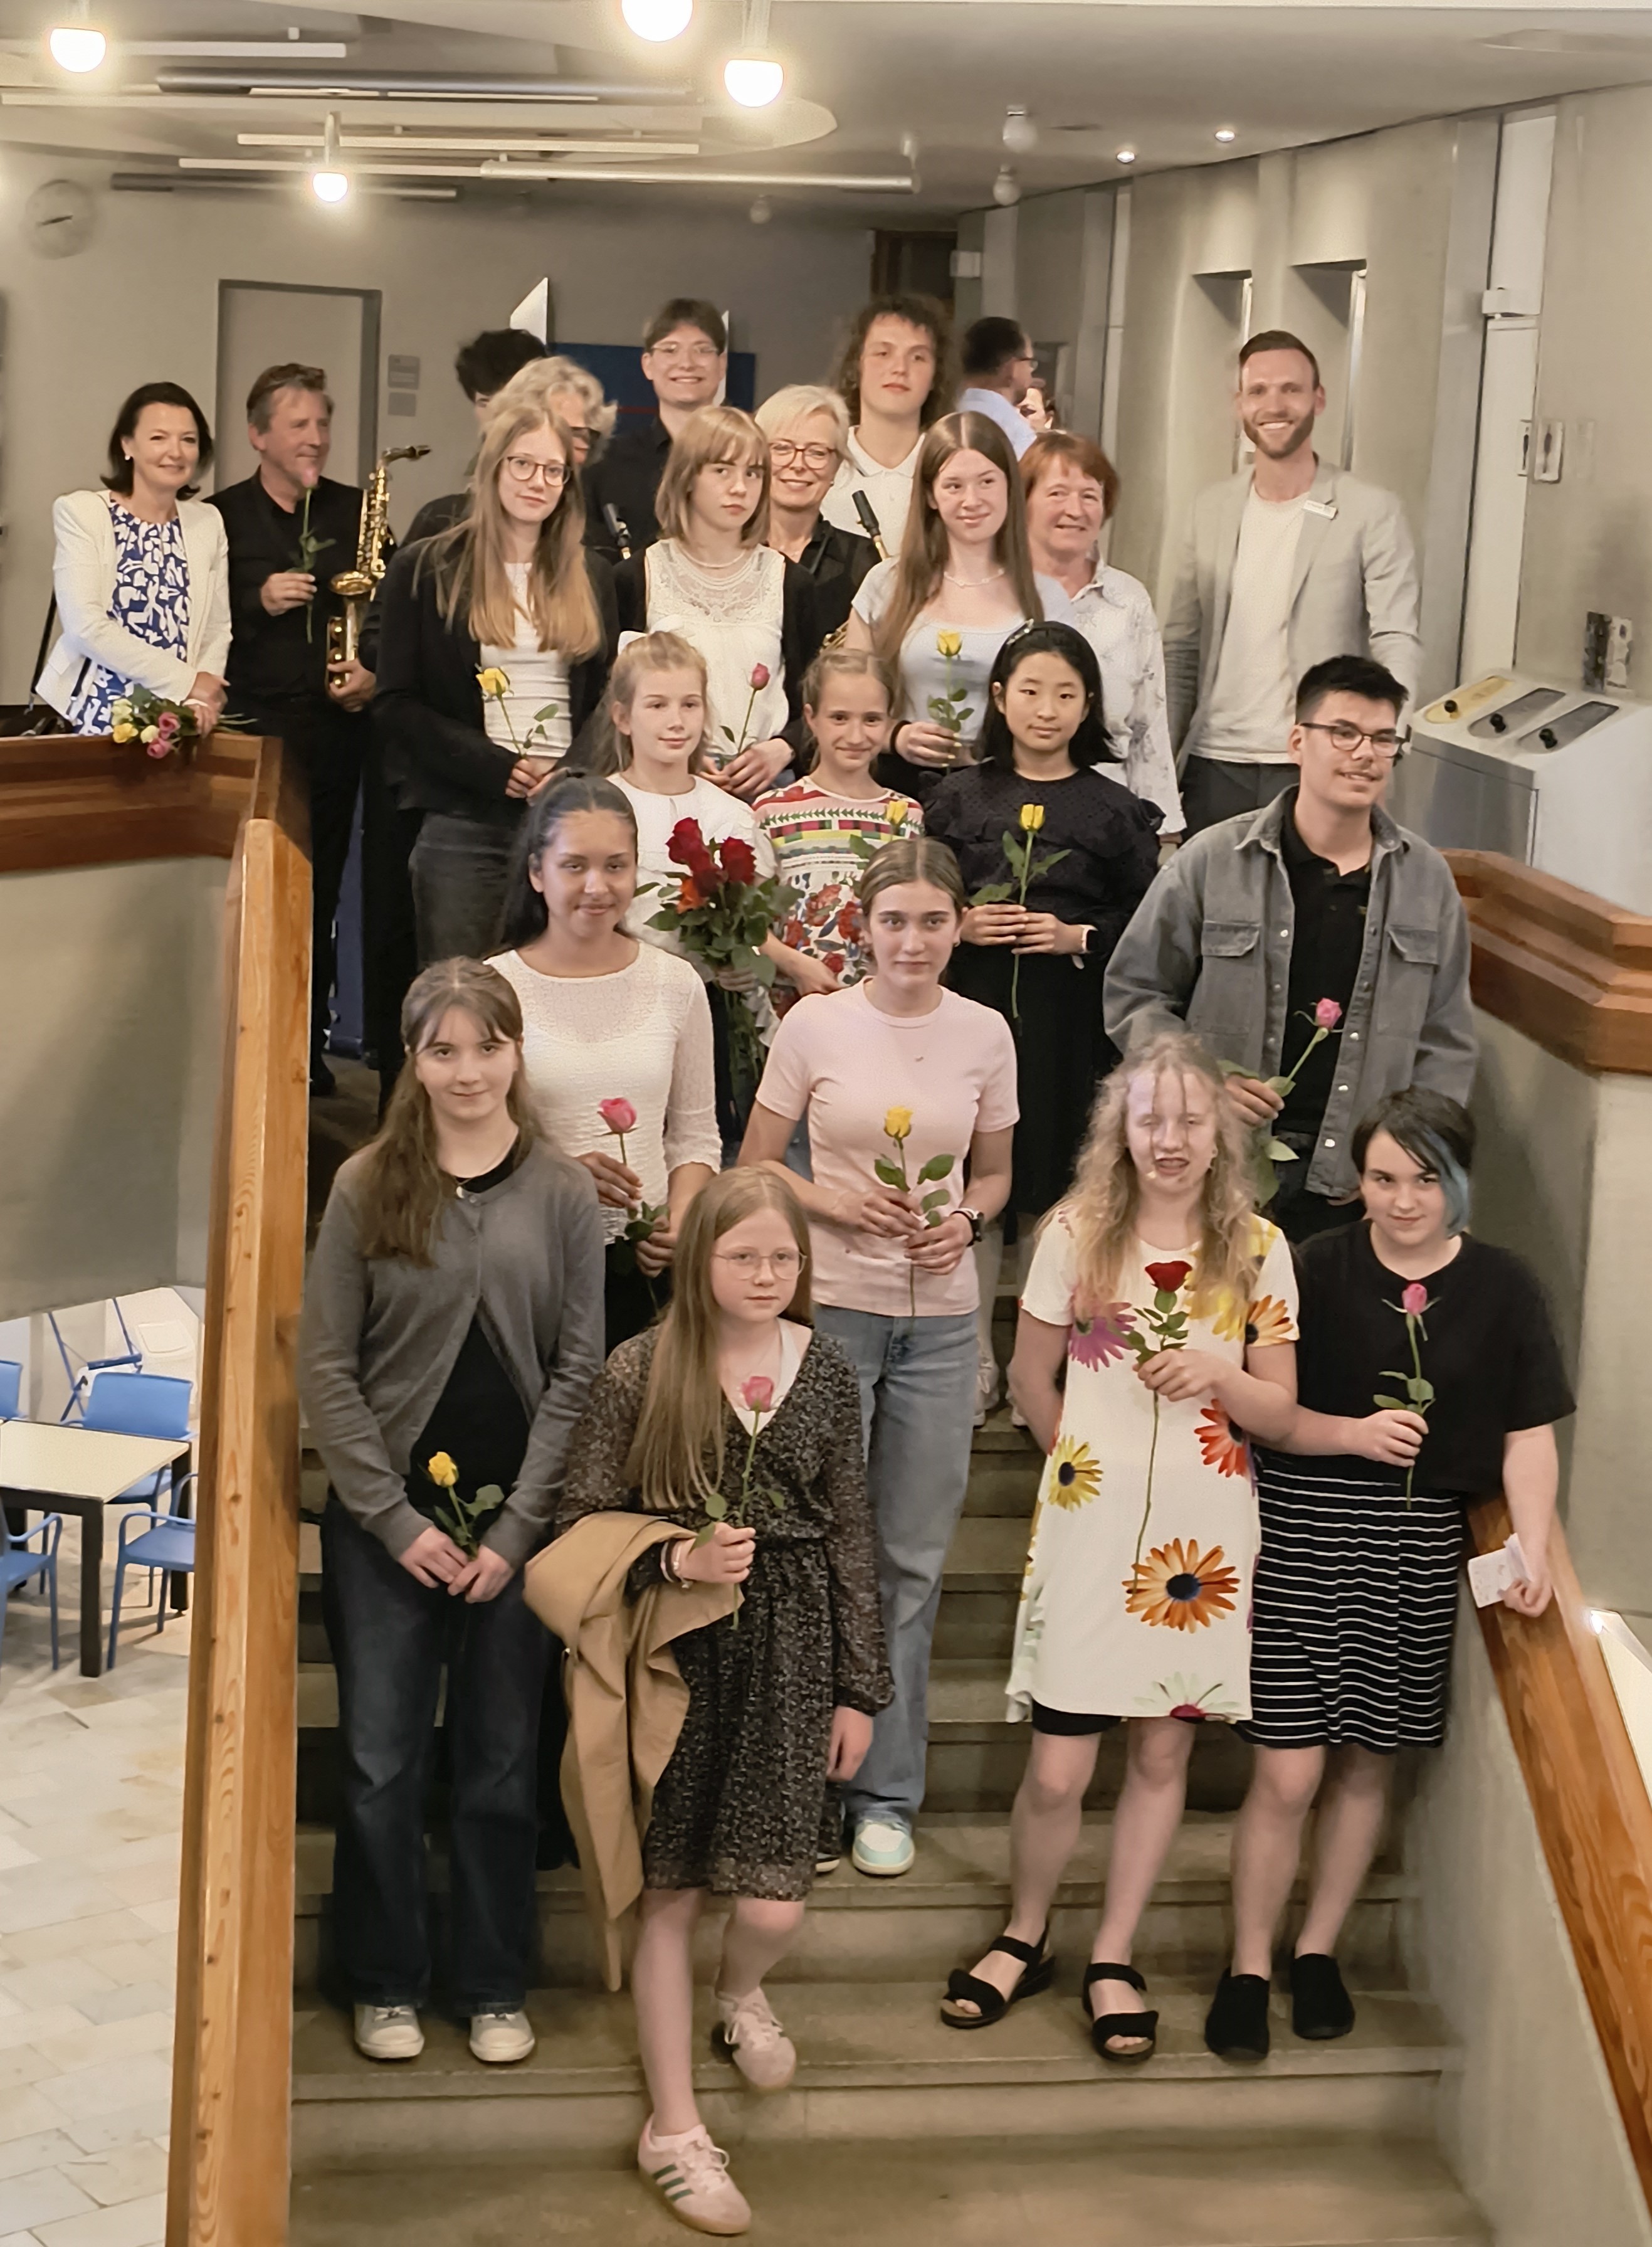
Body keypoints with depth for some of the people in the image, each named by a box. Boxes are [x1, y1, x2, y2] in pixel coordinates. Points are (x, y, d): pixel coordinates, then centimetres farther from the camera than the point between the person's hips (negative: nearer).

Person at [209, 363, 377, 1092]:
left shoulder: (356, 512, 11)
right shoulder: (220, 517, 4)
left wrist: (376, 673, -6)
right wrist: (256, 603, -15)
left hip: (333, 731, 2)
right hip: (248, 729, -2)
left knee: (318, 897, 6)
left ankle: (309, 1051, 14)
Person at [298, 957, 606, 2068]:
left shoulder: (563, 1193, 0)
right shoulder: (366, 1186, -1)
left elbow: (579, 1371, -1)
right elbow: (326, 1366, -2)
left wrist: (515, 1529, -7)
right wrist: (396, 1518, -8)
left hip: (514, 1523, 0)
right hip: (386, 1522, 0)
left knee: (502, 1765, 9)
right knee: (382, 1766, 5)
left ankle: (496, 1986, 23)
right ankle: (386, 1983, 22)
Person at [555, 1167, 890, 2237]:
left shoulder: (824, 1370, 1)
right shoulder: (643, 1369, -6)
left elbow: (852, 1536, 6)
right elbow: (582, 1520, -2)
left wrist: (860, 1688, 7)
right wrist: (680, 1560, -19)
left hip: (790, 1647, 2)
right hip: (678, 1649, -1)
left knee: (773, 1904, -3)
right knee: (671, 1894, 5)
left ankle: (741, 1991, 35)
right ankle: (675, 2129, 20)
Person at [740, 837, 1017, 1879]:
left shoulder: (985, 1034, 3)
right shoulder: (816, 1025, -4)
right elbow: (754, 1167, 2)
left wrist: (965, 1220, -6)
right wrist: (841, 1203, -14)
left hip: (941, 1317, 2)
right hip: (828, 1307, -2)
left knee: (914, 1557, 8)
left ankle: (886, 1792, 19)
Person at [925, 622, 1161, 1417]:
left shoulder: (1114, 808, 3)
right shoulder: (962, 795, 6)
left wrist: (1077, 938, -12)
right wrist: (960, 926, -9)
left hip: (1070, 1024, -1)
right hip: (975, 1009, 1)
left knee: (1050, 1189, 2)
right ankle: (975, 1358, 18)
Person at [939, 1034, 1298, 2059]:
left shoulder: (1258, 1248, 1)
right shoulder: (1077, 1233, -1)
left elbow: (1279, 1410, 2)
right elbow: (1033, 1376, 10)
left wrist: (1217, 1375, -16)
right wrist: (1081, 1461, 10)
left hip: (1202, 1536, 1)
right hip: (1088, 1526, -1)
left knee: (1164, 1751, 9)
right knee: (1059, 1770, -1)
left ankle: (1115, 1956, 25)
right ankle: (1027, 1938, 23)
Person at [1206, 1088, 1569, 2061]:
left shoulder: (1503, 1287, -1)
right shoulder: (1318, 1270, -6)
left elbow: (1529, 1434, 0)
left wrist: (1534, 1545, -12)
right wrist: (1354, 1434, -18)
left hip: (1421, 1543, 2)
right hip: (1308, 1532, -2)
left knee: (1369, 1762, 13)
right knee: (1288, 1773, -2)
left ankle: (1319, 1950, 31)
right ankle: (1250, 1966, 16)